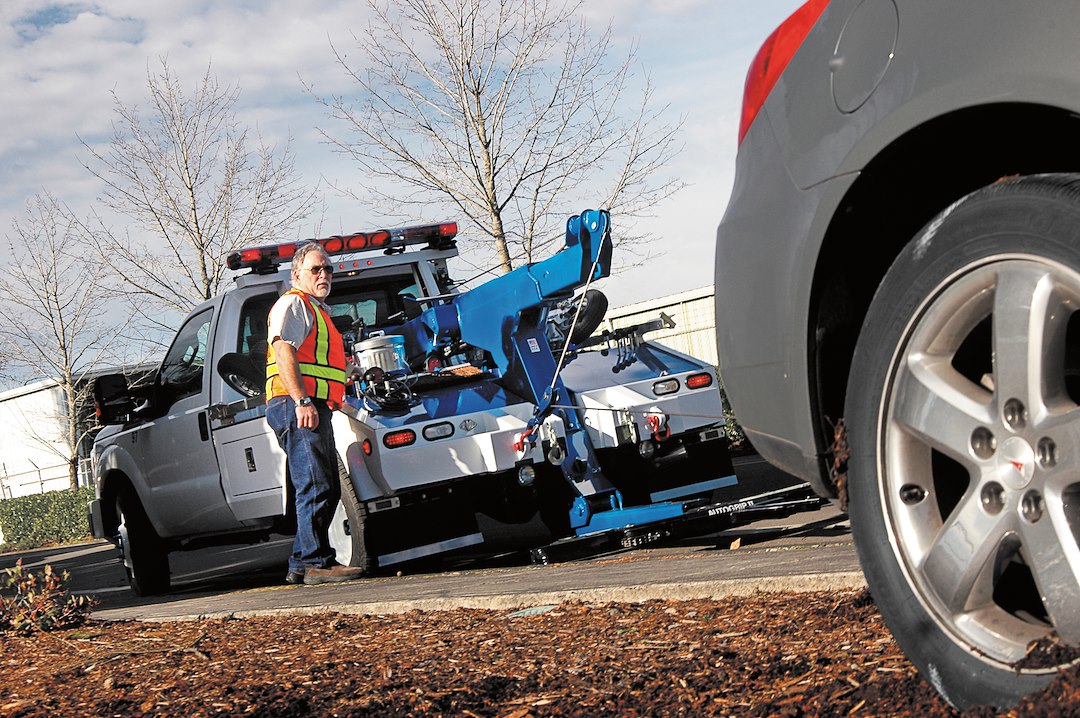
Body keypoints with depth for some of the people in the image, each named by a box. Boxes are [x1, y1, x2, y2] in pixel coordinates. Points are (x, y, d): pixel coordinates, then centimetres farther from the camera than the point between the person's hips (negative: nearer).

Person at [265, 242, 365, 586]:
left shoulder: (319, 311, 29)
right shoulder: (293, 304, -3)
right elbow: (283, 352, -17)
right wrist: (302, 402, -26)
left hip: (313, 407, 11)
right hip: (296, 405, -11)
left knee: (327, 489, 11)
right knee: (316, 486, -16)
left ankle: (302, 565, 15)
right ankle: (313, 563, -17)